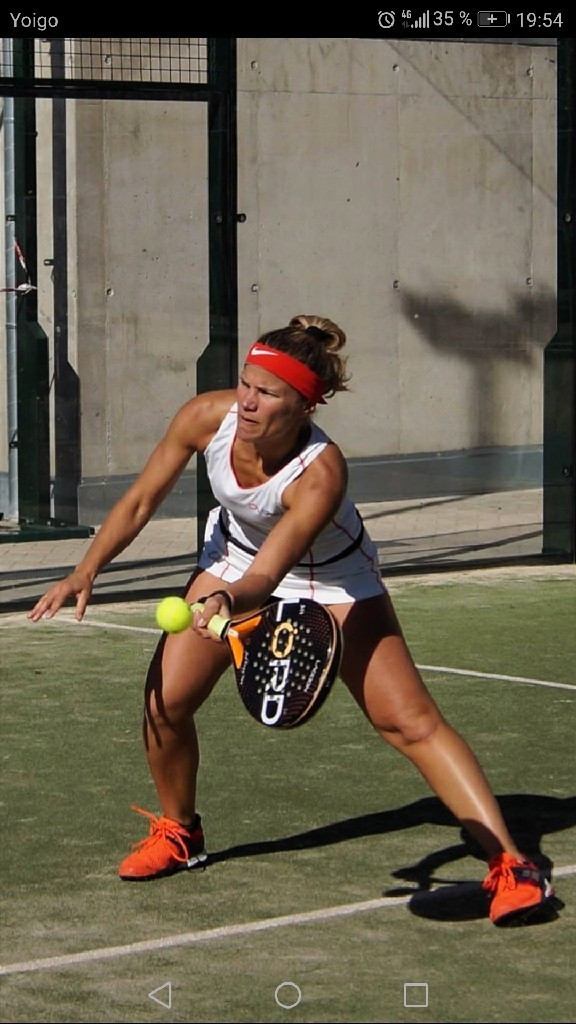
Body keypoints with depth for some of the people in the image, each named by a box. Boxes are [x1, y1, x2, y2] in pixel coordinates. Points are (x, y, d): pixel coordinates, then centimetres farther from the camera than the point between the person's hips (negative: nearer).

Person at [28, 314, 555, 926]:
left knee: (409, 719, -15)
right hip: (233, 559, 4)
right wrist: (86, 571, -22)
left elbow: (268, 574, -46)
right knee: (163, 702, -6)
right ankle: (178, 832, 24)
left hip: (331, 582, -4)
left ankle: (509, 865, -12)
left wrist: (226, 600, -67)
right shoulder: (207, 418, -27)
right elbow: (140, 501, -12)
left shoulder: (321, 472, -39)